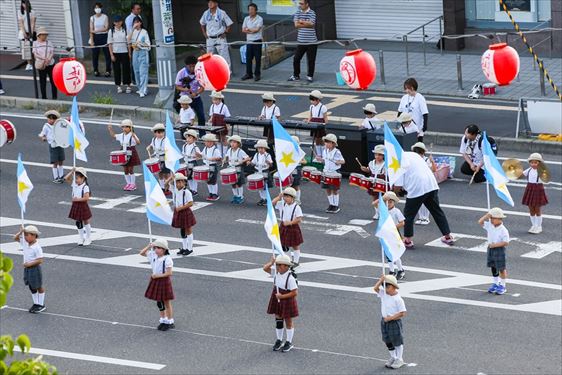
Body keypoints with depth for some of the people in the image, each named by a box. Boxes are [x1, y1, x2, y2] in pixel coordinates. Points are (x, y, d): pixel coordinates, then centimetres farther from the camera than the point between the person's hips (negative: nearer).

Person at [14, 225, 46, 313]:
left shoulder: (37, 247, -21)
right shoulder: (25, 243, 0)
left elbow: (40, 260, -23)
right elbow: (15, 238, 7)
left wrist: (29, 264, -23)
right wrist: (20, 232, -9)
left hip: (35, 269, -8)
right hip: (27, 268, 8)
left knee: (38, 287, 7)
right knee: (31, 287, 16)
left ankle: (41, 305, 18)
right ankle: (36, 303, 29)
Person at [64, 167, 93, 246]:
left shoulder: (85, 187, -19)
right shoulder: (74, 184, 1)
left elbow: (86, 198, -26)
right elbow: (66, 178, 4)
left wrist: (77, 199, -25)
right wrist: (72, 172, -4)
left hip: (83, 206, -6)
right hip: (75, 206, 6)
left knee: (86, 222, 9)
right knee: (78, 222, 12)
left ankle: (88, 238, 23)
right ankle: (81, 238, 25)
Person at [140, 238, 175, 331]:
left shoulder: (167, 259, -20)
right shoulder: (153, 255, 0)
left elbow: (169, 273, -22)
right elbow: (142, 253, 8)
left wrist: (157, 276, -22)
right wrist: (149, 246, -6)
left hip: (164, 281, -7)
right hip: (155, 280, 7)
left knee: (167, 302, 5)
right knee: (159, 302, 15)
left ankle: (170, 322, 16)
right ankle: (163, 320, 28)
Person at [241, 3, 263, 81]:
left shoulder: (259, 19, -6)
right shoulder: (246, 18, 10)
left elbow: (257, 29, -15)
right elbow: (243, 30, 5)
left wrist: (248, 29, -2)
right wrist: (252, 31, -10)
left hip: (257, 41, -5)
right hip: (249, 41, 5)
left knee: (258, 58, -1)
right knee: (248, 58, 7)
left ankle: (257, 74, 6)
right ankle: (248, 74, 16)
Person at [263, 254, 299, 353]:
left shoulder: (290, 277, -25)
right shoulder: (276, 272, -5)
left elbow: (295, 293, -24)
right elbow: (265, 268, -1)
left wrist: (282, 296, -23)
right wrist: (272, 262, -15)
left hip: (287, 301, -6)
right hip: (277, 300, 6)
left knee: (288, 322, 9)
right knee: (278, 320, 15)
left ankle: (289, 343, 21)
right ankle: (279, 340, 29)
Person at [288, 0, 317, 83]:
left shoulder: (312, 13, -6)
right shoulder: (298, 13, 5)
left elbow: (311, 24, -19)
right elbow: (296, 25, -7)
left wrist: (301, 22, -8)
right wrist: (306, 23, -13)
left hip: (311, 42, -4)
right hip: (301, 41, 4)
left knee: (311, 60, 2)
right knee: (296, 59, 5)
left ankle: (310, 76, 17)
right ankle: (296, 75, 19)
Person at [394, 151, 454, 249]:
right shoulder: (412, 154, 19)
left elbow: (397, 187, -9)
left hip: (417, 189, -7)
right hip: (432, 185, 7)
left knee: (409, 215, 10)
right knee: (437, 211, 19)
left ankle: (408, 241, 14)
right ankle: (448, 236, 25)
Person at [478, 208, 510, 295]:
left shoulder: (503, 230, -20)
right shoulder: (489, 225, -2)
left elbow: (506, 242, -20)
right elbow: (480, 222, 0)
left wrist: (495, 245, -24)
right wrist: (487, 216, -13)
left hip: (499, 249, -7)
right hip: (491, 248, 7)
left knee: (501, 268, 4)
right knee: (493, 267, 17)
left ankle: (503, 286, 16)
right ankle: (496, 283, 31)